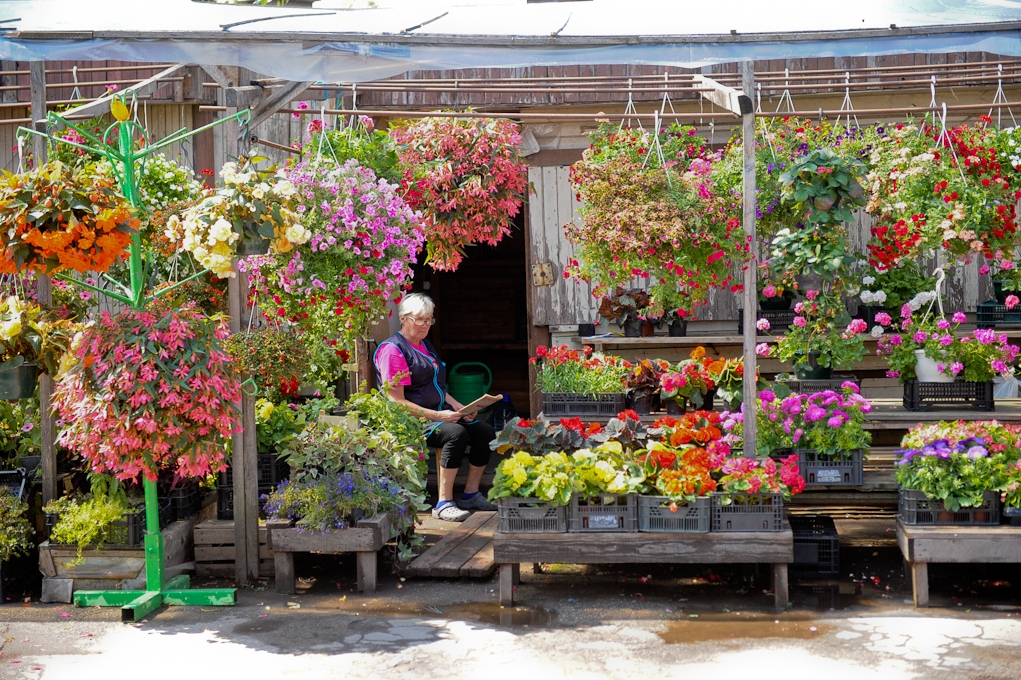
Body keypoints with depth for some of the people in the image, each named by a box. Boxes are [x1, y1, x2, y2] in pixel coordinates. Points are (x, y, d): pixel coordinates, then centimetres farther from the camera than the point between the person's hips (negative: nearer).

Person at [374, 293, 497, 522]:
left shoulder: (425, 345, 18)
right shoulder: (392, 350, -12)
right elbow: (397, 402, -18)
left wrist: (460, 408, 4)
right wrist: (438, 416, -23)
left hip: (440, 413, 9)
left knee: (485, 432, -6)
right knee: (456, 434, -33)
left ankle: (470, 495, 5)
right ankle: (443, 504, -29)